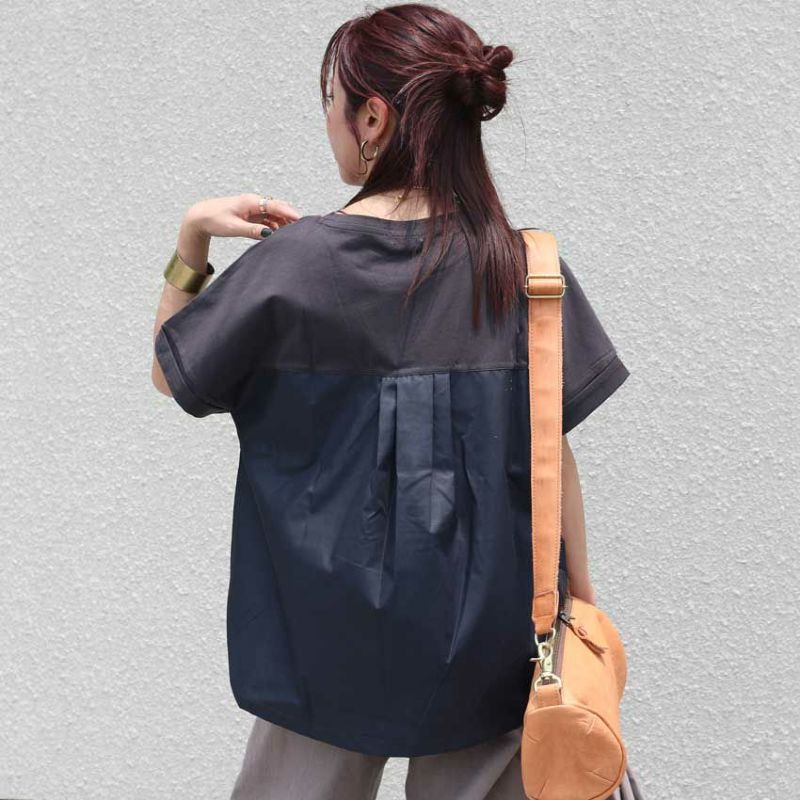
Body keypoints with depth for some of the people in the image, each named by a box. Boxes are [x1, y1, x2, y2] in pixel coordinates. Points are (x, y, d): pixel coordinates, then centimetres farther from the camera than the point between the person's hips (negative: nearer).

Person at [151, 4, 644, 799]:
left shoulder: (295, 259, -13)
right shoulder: (522, 268, -8)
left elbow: (169, 372, 1)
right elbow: (551, 452, -4)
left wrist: (191, 243, 2)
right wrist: (582, 603, 7)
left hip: (333, 623, -1)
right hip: (490, 630, 2)